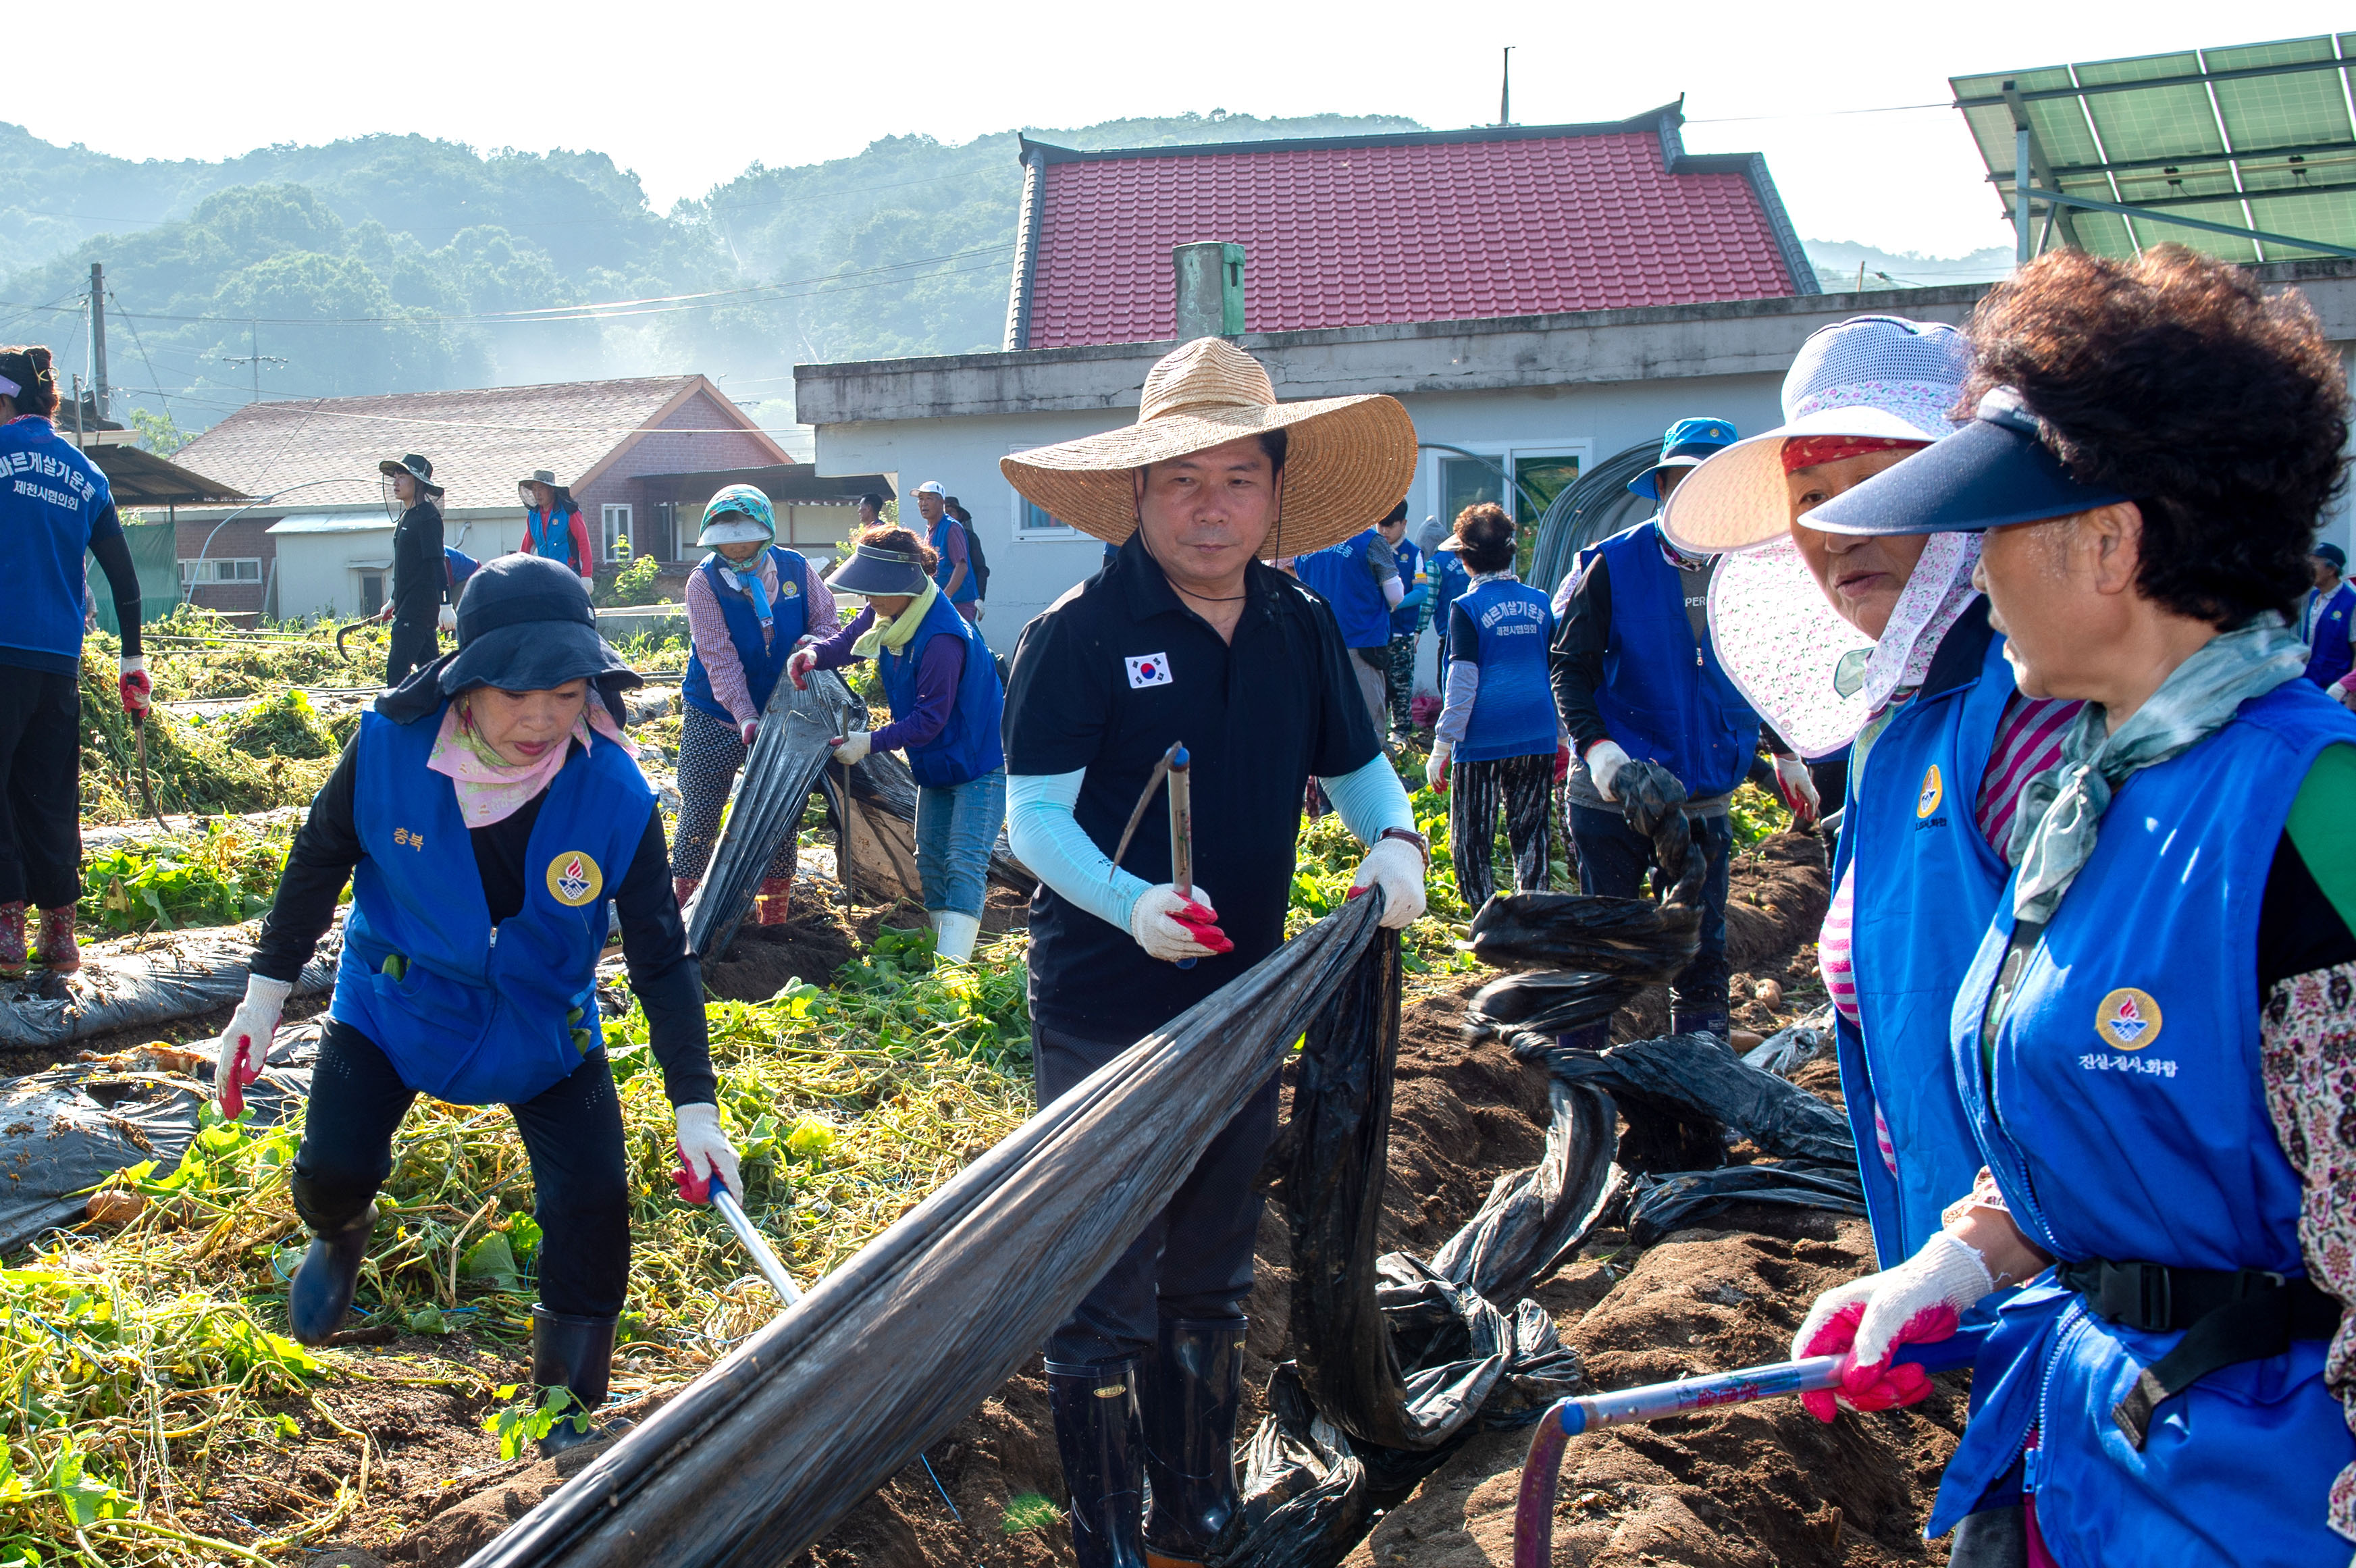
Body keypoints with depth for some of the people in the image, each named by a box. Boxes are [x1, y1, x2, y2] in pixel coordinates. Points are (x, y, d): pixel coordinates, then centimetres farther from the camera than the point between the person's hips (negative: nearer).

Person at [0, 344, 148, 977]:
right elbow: (123, 575, 13)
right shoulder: (86, 474, 12)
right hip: (60, 662, 5)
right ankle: (60, 935, 11)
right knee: (51, 799, 11)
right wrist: (132, 660, 19)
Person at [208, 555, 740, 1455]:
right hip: (394, 1001, 1)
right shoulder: (391, 747, -25)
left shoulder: (615, 797, -27)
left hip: (543, 1024, 0)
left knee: (594, 1203, -10)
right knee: (332, 1170, -7)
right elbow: (320, 860, -6)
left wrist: (694, 1105, -23)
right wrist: (267, 990, -2)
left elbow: (661, 957, -18)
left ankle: (569, 1414, 12)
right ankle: (340, 1241, 35)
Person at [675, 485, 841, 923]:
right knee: (699, 817, -1)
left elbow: (827, 620, 4)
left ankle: (773, 916, 22)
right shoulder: (705, 582, -15)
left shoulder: (795, 568, -6)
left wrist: (813, 644, -21)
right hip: (715, 720, -3)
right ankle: (680, 904, 13)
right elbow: (720, 658, -20)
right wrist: (746, 718, -29)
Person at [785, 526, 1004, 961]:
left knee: (964, 865, -16)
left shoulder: (942, 639, -31)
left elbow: (929, 720, -27)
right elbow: (851, 639, 11)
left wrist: (870, 743, -24)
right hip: (936, 764, 10)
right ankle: (941, 953, 19)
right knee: (931, 861, 12)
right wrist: (816, 655, -11)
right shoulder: (890, 613, -4)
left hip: (980, 764, -10)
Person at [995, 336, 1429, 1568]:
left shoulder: (1303, 630, 2)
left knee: (1209, 1289, 20)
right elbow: (1033, 813, -17)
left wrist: (1393, 838, -8)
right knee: (1105, 1299, 1)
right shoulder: (1078, 634, -14)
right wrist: (1127, 901, -34)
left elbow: (1356, 763, 14)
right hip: (1100, 1017, -5)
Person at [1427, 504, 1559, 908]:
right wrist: (1558, 732, 23)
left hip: (1483, 741, -4)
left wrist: (1441, 748, -5)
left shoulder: (1467, 608, -7)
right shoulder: (1540, 603, 6)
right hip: (1538, 739, 4)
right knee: (1532, 838, 11)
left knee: (1471, 844, 5)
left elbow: (1462, 684, -10)